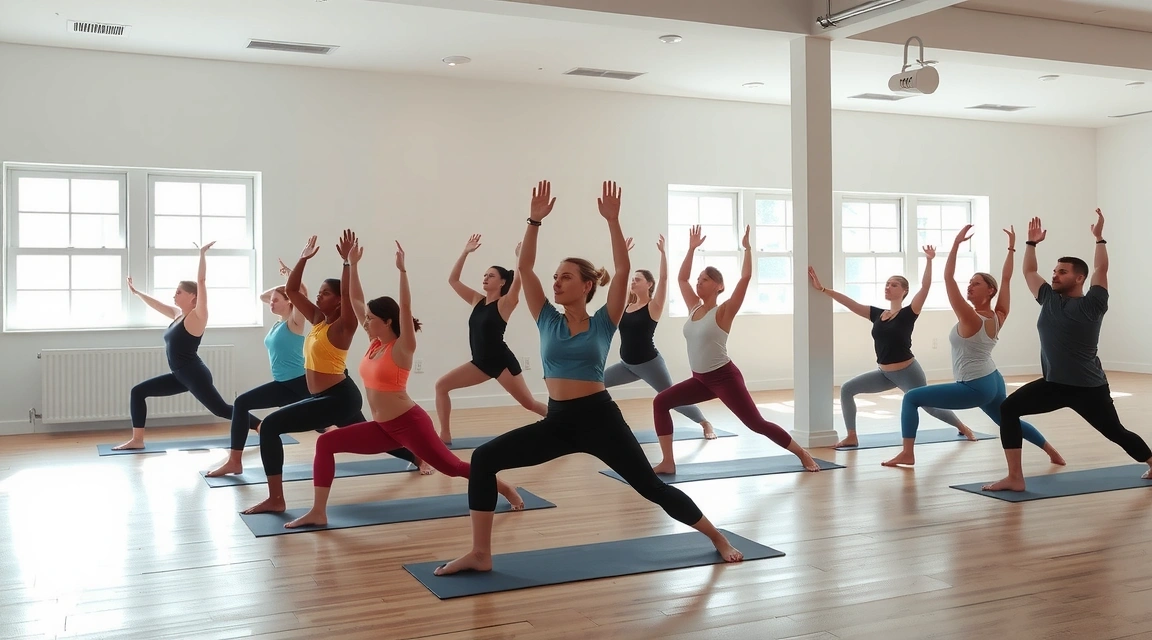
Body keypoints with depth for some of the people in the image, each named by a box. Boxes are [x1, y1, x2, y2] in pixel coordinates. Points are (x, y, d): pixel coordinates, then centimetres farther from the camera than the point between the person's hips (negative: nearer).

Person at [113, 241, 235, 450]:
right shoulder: (178, 314, 12)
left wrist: (202, 254, -23)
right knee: (138, 392, 9)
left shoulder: (197, 316, -11)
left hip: (195, 375, -9)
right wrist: (136, 292, 37)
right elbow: (157, 305, 28)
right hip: (180, 375, 9)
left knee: (221, 409, -9)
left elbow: (201, 282, -19)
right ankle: (137, 440, 10)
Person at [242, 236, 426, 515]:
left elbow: (349, 296, -32)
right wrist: (303, 259, 2)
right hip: (334, 397, 10)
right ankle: (419, 458, 50)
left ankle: (275, 499, -20)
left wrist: (348, 262, -35)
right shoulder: (318, 319, 8)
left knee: (270, 426, -19)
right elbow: (291, 290, 9)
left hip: (339, 398, -10)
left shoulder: (343, 326, -13)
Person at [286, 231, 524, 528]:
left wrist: (402, 270, -32)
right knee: (326, 443, -2)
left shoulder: (402, 348, -14)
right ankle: (318, 512, -2)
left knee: (453, 467, 3)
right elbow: (355, 300, 7)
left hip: (410, 423, -7)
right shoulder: (375, 343, 5)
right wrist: (352, 262, 4)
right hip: (383, 427, 7)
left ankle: (505, 488, 25)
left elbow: (405, 309, -27)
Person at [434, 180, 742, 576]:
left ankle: (718, 539, 23)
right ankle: (480, 554, -4)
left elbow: (623, 270, -10)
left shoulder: (603, 323, 1)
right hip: (557, 421, 3)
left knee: (651, 487, 2)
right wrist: (535, 221, -6)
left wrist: (612, 221, -15)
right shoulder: (548, 321, 8)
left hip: (600, 419, -3)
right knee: (484, 459, -9)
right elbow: (524, 268, 1)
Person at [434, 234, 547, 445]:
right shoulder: (477, 300, 10)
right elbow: (453, 280, 10)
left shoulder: (505, 303, -7)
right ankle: (445, 435, 0)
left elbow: (519, 279, -25)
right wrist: (465, 252, 6)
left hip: (502, 361, -7)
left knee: (529, 403, -2)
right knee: (442, 385, -2)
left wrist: (521, 255, -23)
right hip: (481, 362, 7)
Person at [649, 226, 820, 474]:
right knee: (661, 402, -5)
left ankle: (802, 454, 13)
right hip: (701, 379, 7)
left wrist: (747, 247, -14)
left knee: (756, 423, -5)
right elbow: (681, 278, 16)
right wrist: (692, 248, 16)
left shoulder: (723, 312, -10)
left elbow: (745, 278, -20)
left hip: (724, 378, -7)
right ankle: (668, 462, -4)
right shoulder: (694, 308, 7)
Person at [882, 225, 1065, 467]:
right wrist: (1011, 247, 8)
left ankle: (907, 453, -8)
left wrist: (956, 244, -27)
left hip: (974, 388, -8)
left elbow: (948, 278, -25)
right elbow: (1005, 279, 8)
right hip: (993, 382, 8)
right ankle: (1054, 453, 39)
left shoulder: (970, 319, -20)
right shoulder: (999, 317, -2)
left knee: (911, 398, -5)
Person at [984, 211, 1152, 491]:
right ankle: (1015, 478, -14)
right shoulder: (1049, 299, 7)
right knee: (1008, 408, -13)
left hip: (1089, 387, -5)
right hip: (1053, 384, 5)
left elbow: (1101, 270, -15)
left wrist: (1099, 237, -13)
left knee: (1116, 433, 12)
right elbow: (1029, 272, 15)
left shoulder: (1092, 305, -8)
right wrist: (1032, 243, 11)